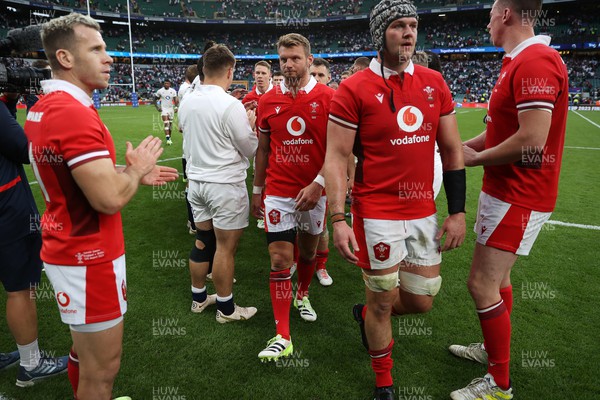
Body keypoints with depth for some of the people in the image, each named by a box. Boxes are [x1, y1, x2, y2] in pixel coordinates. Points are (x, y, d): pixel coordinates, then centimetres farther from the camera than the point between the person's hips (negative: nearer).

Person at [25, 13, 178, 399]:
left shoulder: (44, 108, 8)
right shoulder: (74, 112, -24)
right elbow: (109, 199, -28)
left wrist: (133, 174, 9)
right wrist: (137, 168, -9)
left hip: (67, 249, 10)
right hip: (89, 259, -10)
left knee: (86, 351, 28)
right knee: (102, 368, 8)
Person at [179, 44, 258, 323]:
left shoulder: (187, 101, 3)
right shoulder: (230, 105, -18)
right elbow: (250, 149, -11)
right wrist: (250, 124, 7)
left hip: (196, 181, 7)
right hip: (226, 184, -7)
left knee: (202, 240, 18)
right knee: (225, 246, 4)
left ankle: (199, 298, 32)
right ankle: (226, 309, 18)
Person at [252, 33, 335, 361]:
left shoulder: (328, 98, -5)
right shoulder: (268, 101, 2)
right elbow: (263, 150, 11)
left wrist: (318, 184, -16)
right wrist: (256, 191, 13)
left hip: (314, 192, 0)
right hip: (278, 192, 1)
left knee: (308, 251, 18)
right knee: (280, 260, -3)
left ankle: (302, 295, 48)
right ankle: (282, 337, 5)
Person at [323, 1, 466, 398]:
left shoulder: (435, 83, 6)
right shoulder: (354, 89, -8)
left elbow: (452, 151, 9)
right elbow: (336, 158, -9)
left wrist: (458, 211, 5)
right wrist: (339, 220, -15)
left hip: (423, 213, 5)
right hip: (377, 214, -5)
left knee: (421, 300, 13)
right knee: (383, 302, 8)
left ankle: (368, 315, 45)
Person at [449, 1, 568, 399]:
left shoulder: (535, 61, -20)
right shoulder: (519, 62, 13)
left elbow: (531, 141, -27)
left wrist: (476, 159, -13)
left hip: (518, 198, -10)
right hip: (506, 191, 10)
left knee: (482, 284, -5)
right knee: (497, 276, 20)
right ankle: (494, 349, 39)